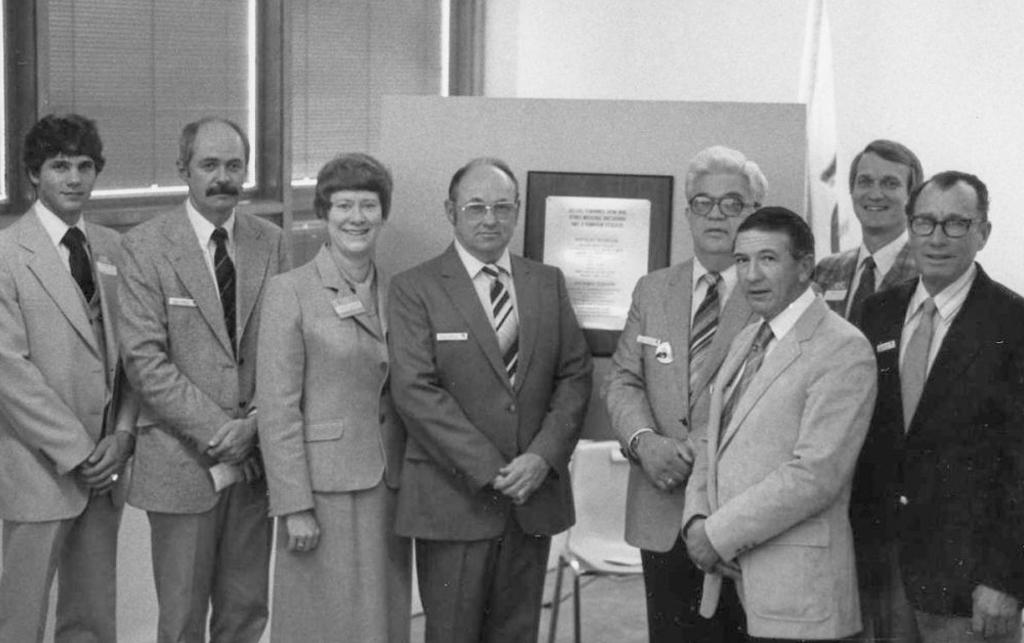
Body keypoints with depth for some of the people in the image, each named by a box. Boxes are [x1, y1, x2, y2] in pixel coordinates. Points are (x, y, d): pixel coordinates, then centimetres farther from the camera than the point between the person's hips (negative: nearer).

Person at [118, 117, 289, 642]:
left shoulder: (269, 242, 6)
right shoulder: (146, 245, -6)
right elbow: (144, 359, -11)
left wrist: (256, 423, -9)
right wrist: (215, 430, -14)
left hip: (255, 458, 4)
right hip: (182, 461, -3)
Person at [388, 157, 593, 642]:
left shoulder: (548, 283, 11)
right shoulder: (415, 289, -3)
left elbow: (575, 376, 7)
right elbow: (415, 390, -11)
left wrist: (543, 456, -9)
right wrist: (489, 470, -15)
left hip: (534, 493, 4)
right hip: (454, 499, -3)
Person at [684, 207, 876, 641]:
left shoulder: (843, 350, -12)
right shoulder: (745, 342, 15)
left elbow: (815, 474, -19)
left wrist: (719, 533, -15)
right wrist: (697, 520, -2)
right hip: (729, 571, 7)